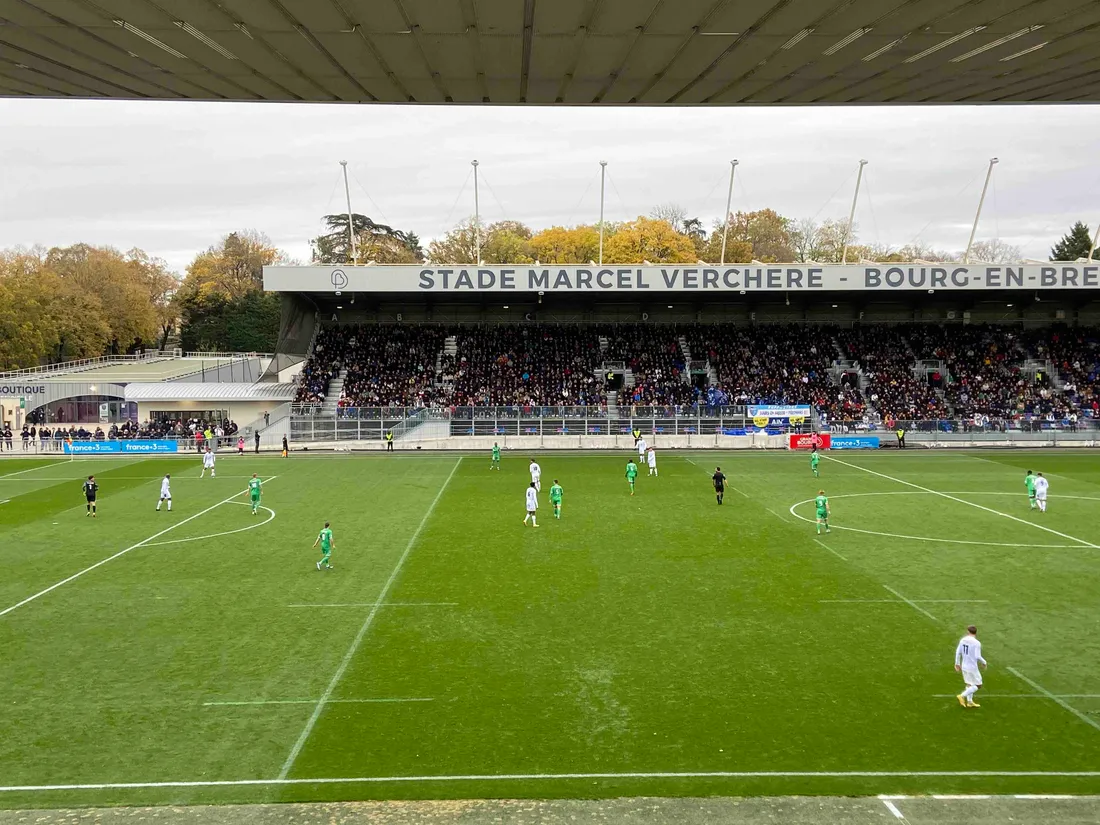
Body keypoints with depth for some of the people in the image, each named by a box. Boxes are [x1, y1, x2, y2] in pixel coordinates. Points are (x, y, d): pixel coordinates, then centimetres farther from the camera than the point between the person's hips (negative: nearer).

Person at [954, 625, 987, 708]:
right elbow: (978, 657, -20)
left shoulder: (962, 640, 0)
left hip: (964, 666, 6)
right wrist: (984, 663, -1)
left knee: (969, 684, 20)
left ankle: (969, 702, 24)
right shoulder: (976, 643, -18)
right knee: (978, 685, 7)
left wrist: (957, 664, 17)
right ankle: (962, 696, -4)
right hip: (972, 667, -6)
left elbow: (958, 652, 5)